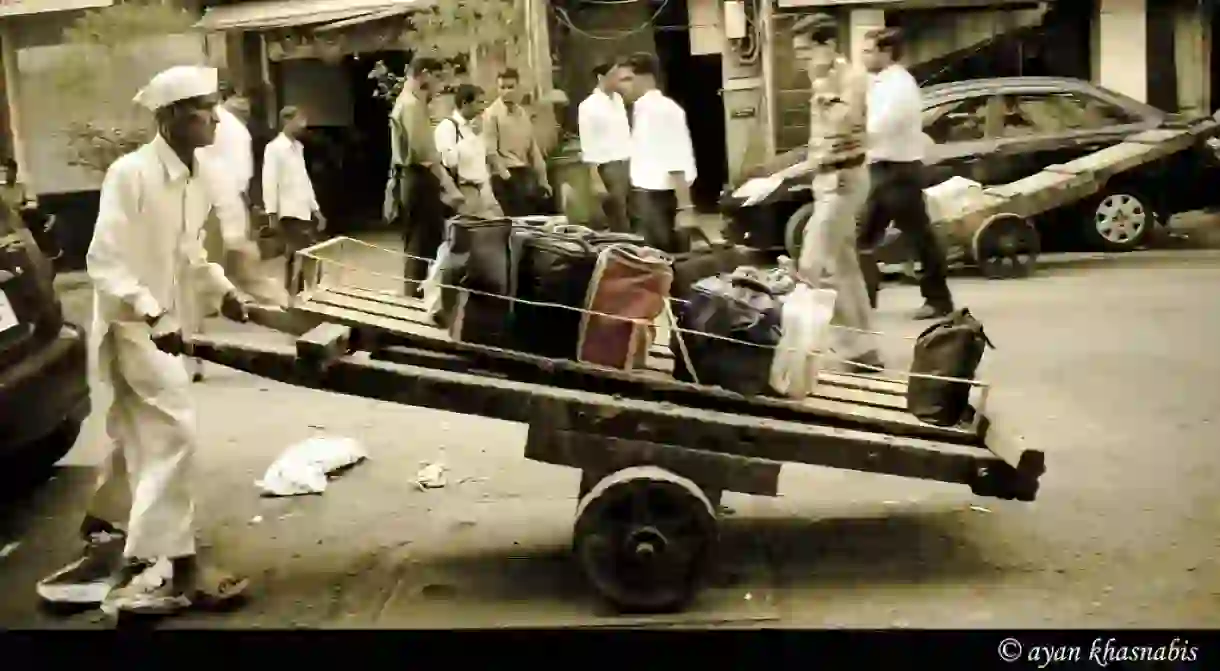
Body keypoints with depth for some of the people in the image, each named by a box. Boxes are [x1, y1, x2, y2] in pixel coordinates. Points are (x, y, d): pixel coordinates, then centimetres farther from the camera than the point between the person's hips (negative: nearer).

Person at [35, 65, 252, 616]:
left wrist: (222, 288, 5)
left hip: (160, 319, 8)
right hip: (131, 322, -8)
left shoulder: (201, 175, 1)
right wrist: (154, 317, -31)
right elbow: (104, 261, -24)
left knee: (139, 434, 20)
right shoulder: (131, 173, -22)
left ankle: (104, 529, 40)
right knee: (174, 431, -13)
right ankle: (164, 568, -8)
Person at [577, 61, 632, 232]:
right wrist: (596, 180, -17)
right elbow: (588, 147, -13)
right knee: (619, 224, -2)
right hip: (608, 168, -6)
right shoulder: (589, 106, -11)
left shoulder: (618, 99, 9)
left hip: (628, 165, 6)